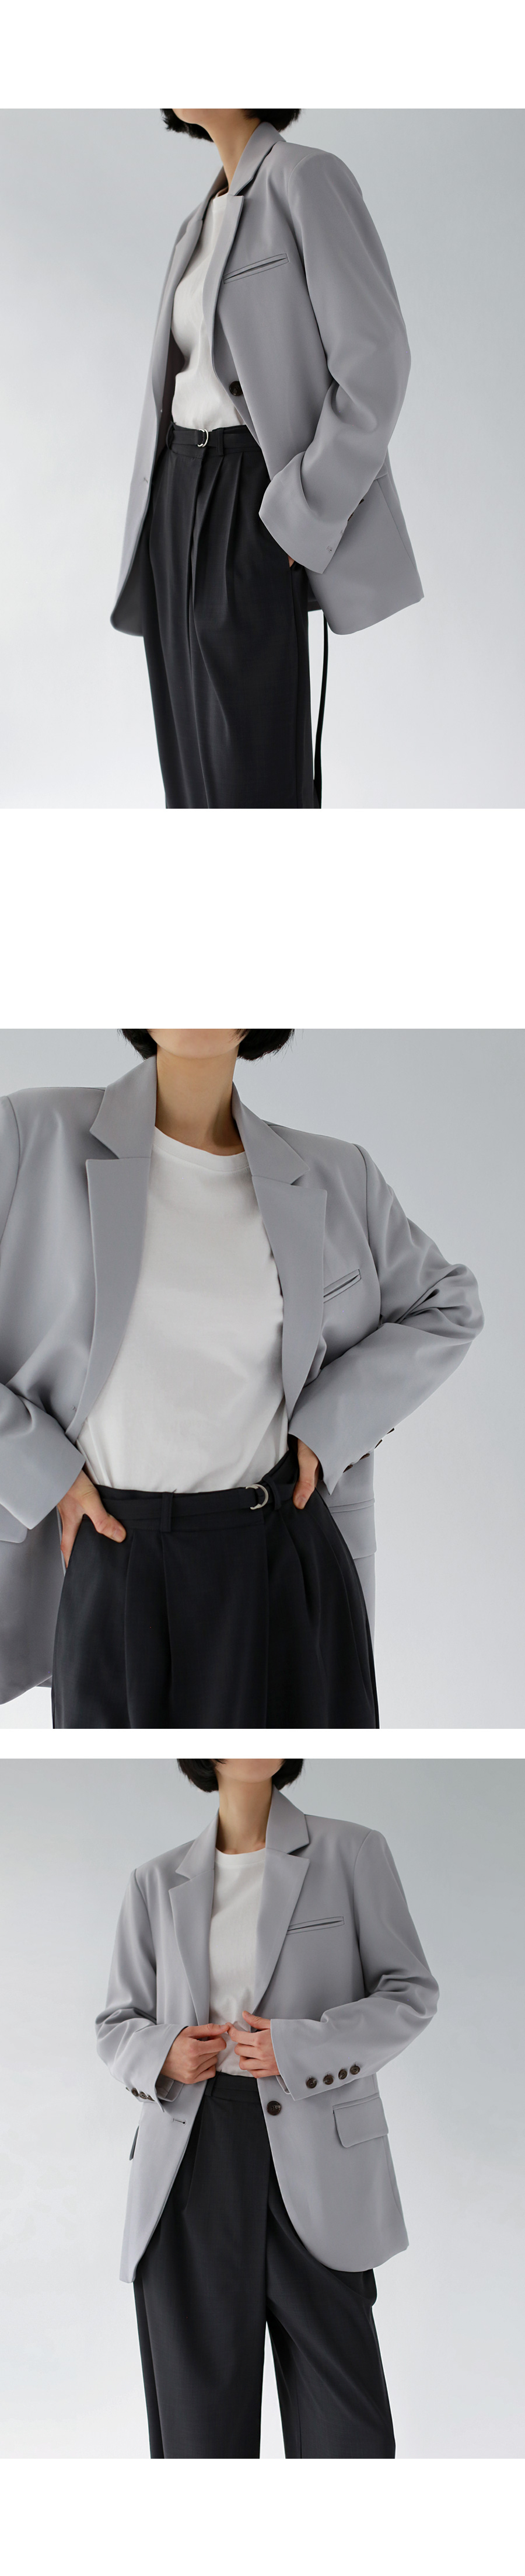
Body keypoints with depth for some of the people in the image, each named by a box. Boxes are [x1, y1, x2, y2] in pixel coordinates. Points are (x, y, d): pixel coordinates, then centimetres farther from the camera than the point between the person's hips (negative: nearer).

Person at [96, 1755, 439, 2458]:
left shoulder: (351, 1854, 2)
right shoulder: (159, 1884, 9)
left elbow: (410, 1996, 1)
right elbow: (118, 2028, 14)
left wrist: (298, 2048, -14)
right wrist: (163, 2054, -9)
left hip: (311, 2157, -2)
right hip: (191, 2155, 2)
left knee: (342, 2422, -5)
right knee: (200, 2412, 2)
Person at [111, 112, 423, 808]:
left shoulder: (311, 179, -9)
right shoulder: (208, 222, 18)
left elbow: (375, 359, -16)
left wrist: (304, 516, -19)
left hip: (251, 501, -8)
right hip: (181, 493, 8)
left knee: (255, 774, -12)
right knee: (193, 758, 5)